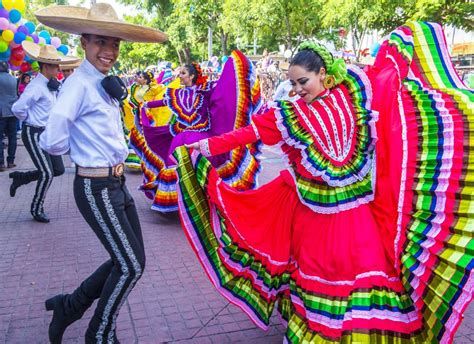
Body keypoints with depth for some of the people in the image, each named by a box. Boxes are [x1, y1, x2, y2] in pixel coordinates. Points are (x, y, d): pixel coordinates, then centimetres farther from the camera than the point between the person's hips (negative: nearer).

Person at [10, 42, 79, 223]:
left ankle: (20, 177, 29)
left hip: (48, 133, 8)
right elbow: (17, 108, -25)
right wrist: (30, 119, -9)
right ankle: (37, 209, 13)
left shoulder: (50, 85, 7)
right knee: (47, 174, -8)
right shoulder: (36, 86, -20)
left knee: (58, 169, 9)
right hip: (34, 134, -8)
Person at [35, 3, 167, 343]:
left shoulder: (105, 83, 11)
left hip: (116, 184, 9)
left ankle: (69, 306, 32)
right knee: (130, 266, 0)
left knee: (129, 261, 15)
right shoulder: (79, 83, -16)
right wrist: (81, 146, -5)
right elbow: (52, 141, -23)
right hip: (96, 188, -9)